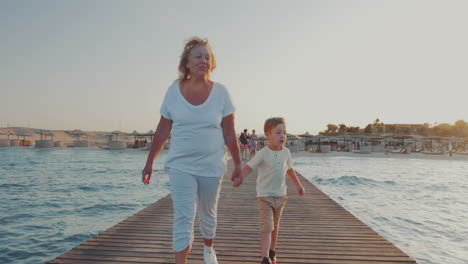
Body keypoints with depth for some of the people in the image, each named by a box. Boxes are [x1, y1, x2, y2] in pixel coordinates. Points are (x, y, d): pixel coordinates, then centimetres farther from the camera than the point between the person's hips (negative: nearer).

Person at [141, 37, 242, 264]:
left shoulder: (220, 92, -5)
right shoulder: (174, 91, -4)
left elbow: (230, 134, -2)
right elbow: (162, 131, 2)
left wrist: (238, 165, -2)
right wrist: (149, 163, 4)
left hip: (212, 166, 1)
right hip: (181, 166, -1)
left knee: (208, 214, 18)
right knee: (183, 218, -6)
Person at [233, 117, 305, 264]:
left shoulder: (286, 152, 2)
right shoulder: (263, 153, -15)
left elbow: (289, 170, 18)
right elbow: (249, 166, -22)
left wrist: (297, 184, 25)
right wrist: (239, 178, -39)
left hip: (280, 195, 5)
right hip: (265, 196, -5)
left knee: (275, 226, 18)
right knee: (266, 228, -10)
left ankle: (272, 251, 35)